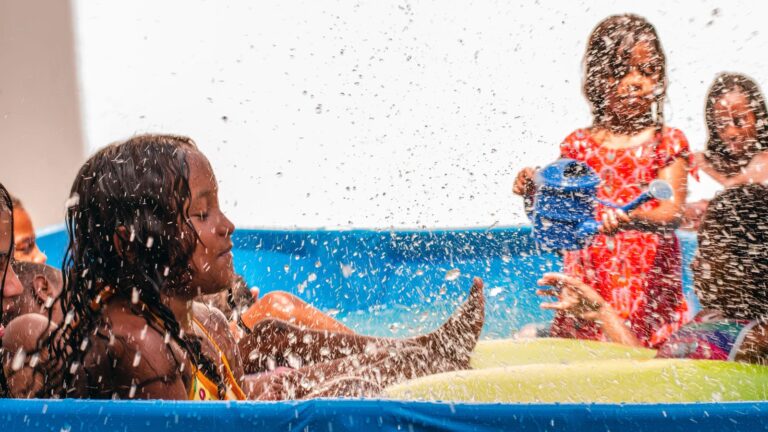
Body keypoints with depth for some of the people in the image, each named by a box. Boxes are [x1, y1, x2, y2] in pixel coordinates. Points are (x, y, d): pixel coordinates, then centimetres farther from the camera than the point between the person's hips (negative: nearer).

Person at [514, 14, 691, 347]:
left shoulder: (667, 143, 0)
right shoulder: (578, 145, 6)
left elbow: (673, 213, -12)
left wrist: (631, 218, -31)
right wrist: (533, 192, -12)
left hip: (646, 279, -1)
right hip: (588, 277, 2)